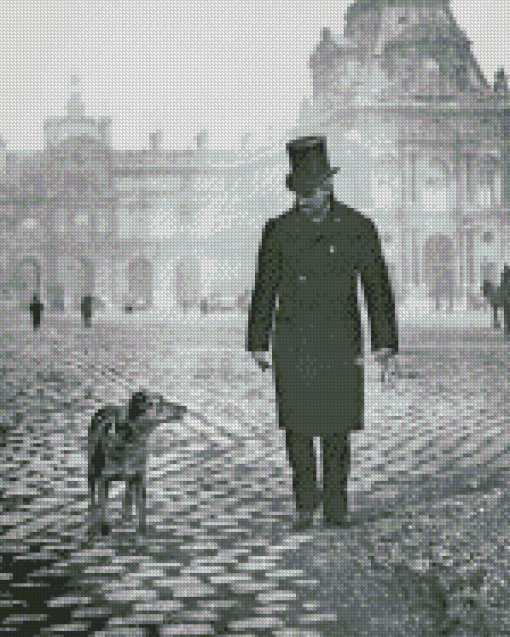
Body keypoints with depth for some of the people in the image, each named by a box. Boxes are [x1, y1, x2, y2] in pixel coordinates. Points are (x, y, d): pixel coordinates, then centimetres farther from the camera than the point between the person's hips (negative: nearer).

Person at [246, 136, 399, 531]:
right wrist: (258, 344, 5)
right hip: (292, 343, 1)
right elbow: (265, 289, 6)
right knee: (298, 425, -1)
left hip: (340, 343, 0)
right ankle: (305, 504, 13)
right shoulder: (279, 230, 0)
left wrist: (385, 343, -7)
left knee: (338, 428, 2)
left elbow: (377, 288, -1)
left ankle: (335, 506, 15)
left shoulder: (358, 228, -2)